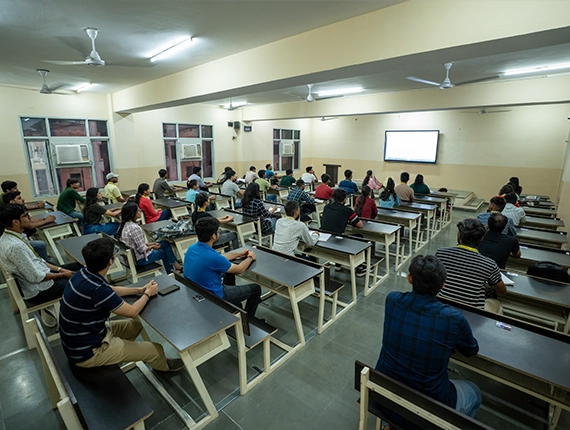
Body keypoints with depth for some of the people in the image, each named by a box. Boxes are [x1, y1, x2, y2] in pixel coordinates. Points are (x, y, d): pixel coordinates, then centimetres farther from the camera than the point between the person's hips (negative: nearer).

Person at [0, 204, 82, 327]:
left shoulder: (10, 237, 1)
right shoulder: (15, 246, -30)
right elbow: (35, 277, -25)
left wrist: (58, 268, 3)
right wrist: (62, 274, -12)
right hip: (36, 290, -9)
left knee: (78, 266, 8)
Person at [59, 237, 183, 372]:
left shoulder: (83, 274, -8)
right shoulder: (95, 289, -35)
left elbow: (110, 291, 13)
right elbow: (132, 311, -20)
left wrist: (139, 290, 9)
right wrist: (147, 293, -3)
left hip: (79, 338, 9)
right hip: (87, 352, -9)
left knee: (135, 325, 21)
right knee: (156, 349, -3)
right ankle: (164, 365, 28)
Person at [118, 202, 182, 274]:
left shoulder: (124, 225, 0)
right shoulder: (135, 228, -28)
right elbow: (142, 250, -24)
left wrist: (148, 244, 5)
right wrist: (152, 246, -6)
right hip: (140, 259, -9)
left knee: (165, 243, 15)